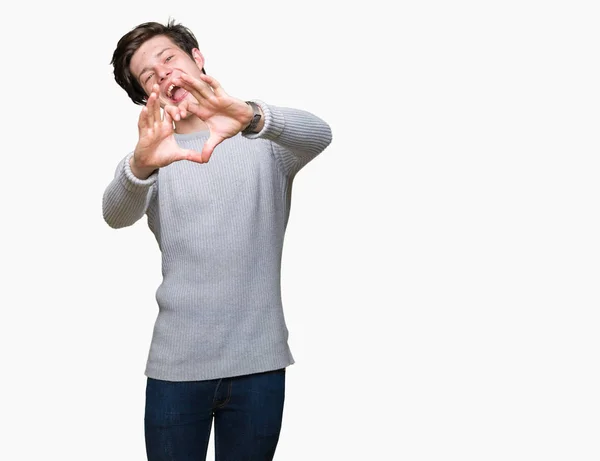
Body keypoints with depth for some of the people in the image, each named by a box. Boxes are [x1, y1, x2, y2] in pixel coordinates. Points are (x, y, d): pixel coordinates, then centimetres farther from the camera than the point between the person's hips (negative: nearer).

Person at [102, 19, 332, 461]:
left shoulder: (266, 140, 4)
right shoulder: (150, 155, 6)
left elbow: (319, 134, -18)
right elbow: (116, 214, -14)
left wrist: (251, 117, -39)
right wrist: (141, 165, -37)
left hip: (259, 360, 0)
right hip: (177, 363, 1)